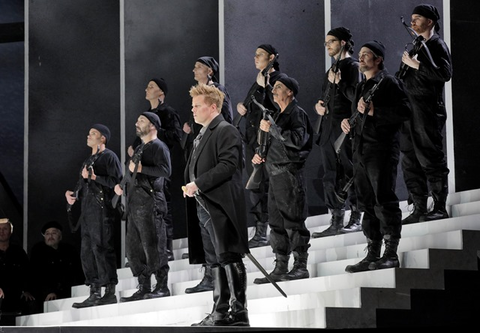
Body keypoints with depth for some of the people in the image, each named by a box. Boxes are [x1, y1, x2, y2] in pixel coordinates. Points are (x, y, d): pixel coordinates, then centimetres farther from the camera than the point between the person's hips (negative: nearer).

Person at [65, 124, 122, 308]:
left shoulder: (109, 157, -2)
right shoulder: (89, 160, 24)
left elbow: (116, 181, -14)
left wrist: (94, 177, -16)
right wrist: (72, 194, 7)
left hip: (102, 209, -9)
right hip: (87, 210, 9)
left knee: (102, 248, -12)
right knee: (87, 251, 5)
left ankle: (110, 292, -10)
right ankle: (95, 293, 6)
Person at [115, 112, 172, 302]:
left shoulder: (158, 146, -2)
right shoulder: (139, 149, 24)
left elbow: (166, 170, -17)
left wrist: (141, 169, -18)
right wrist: (124, 188, 15)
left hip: (150, 202, -9)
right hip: (135, 204, 9)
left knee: (153, 247, -9)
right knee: (134, 249, 5)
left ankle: (162, 286, -6)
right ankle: (144, 288, 8)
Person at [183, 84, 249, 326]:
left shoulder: (226, 131, -6)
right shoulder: (201, 136, 23)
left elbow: (228, 165, -17)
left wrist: (198, 184, -18)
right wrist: (190, 186, 7)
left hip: (221, 206, -9)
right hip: (204, 206, 9)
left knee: (229, 257, -9)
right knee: (215, 260, 9)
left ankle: (239, 311, -8)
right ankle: (220, 312, 11)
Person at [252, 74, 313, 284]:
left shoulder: (297, 114, -7)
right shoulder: (278, 115, 21)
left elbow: (298, 139, -22)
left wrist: (271, 129, -18)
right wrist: (261, 155, 13)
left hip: (290, 173, -9)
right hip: (275, 174, 9)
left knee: (293, 221, -8)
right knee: (277, 223, 8)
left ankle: (300, 266, -5)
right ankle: (280, 268, 11)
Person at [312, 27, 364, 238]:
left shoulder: (351, 66, -4)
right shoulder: (332, 69, 22)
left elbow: (355, 95, -14)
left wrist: (338, 82, -17)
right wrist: (320, 105, 9)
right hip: (329, 128, 8)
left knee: (349, 173, -7)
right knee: (331, 176, 5)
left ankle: (356, 218, -3)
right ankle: (336, 222, 7)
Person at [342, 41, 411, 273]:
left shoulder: (388, 83, -4)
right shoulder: (361, 87, 22)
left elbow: (404, 112, -15)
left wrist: (374, 111, -18)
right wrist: (347, 121, 12)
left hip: (382, 151, -9)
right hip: (361, 151, 9)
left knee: (384, 202, -9)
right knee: (367, 204, 7)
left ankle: (391, 254, -6)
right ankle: (372, 255, 10)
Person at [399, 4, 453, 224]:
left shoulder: (437, 46, -3)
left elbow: (445, 73, -19)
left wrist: (416, 65, -18)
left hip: (427, 109, -8)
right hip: (409, 109, 8)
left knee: (430, 159, -8)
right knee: (410, 162, 5)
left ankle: (439, 207, -4)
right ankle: (419, 209, 8)